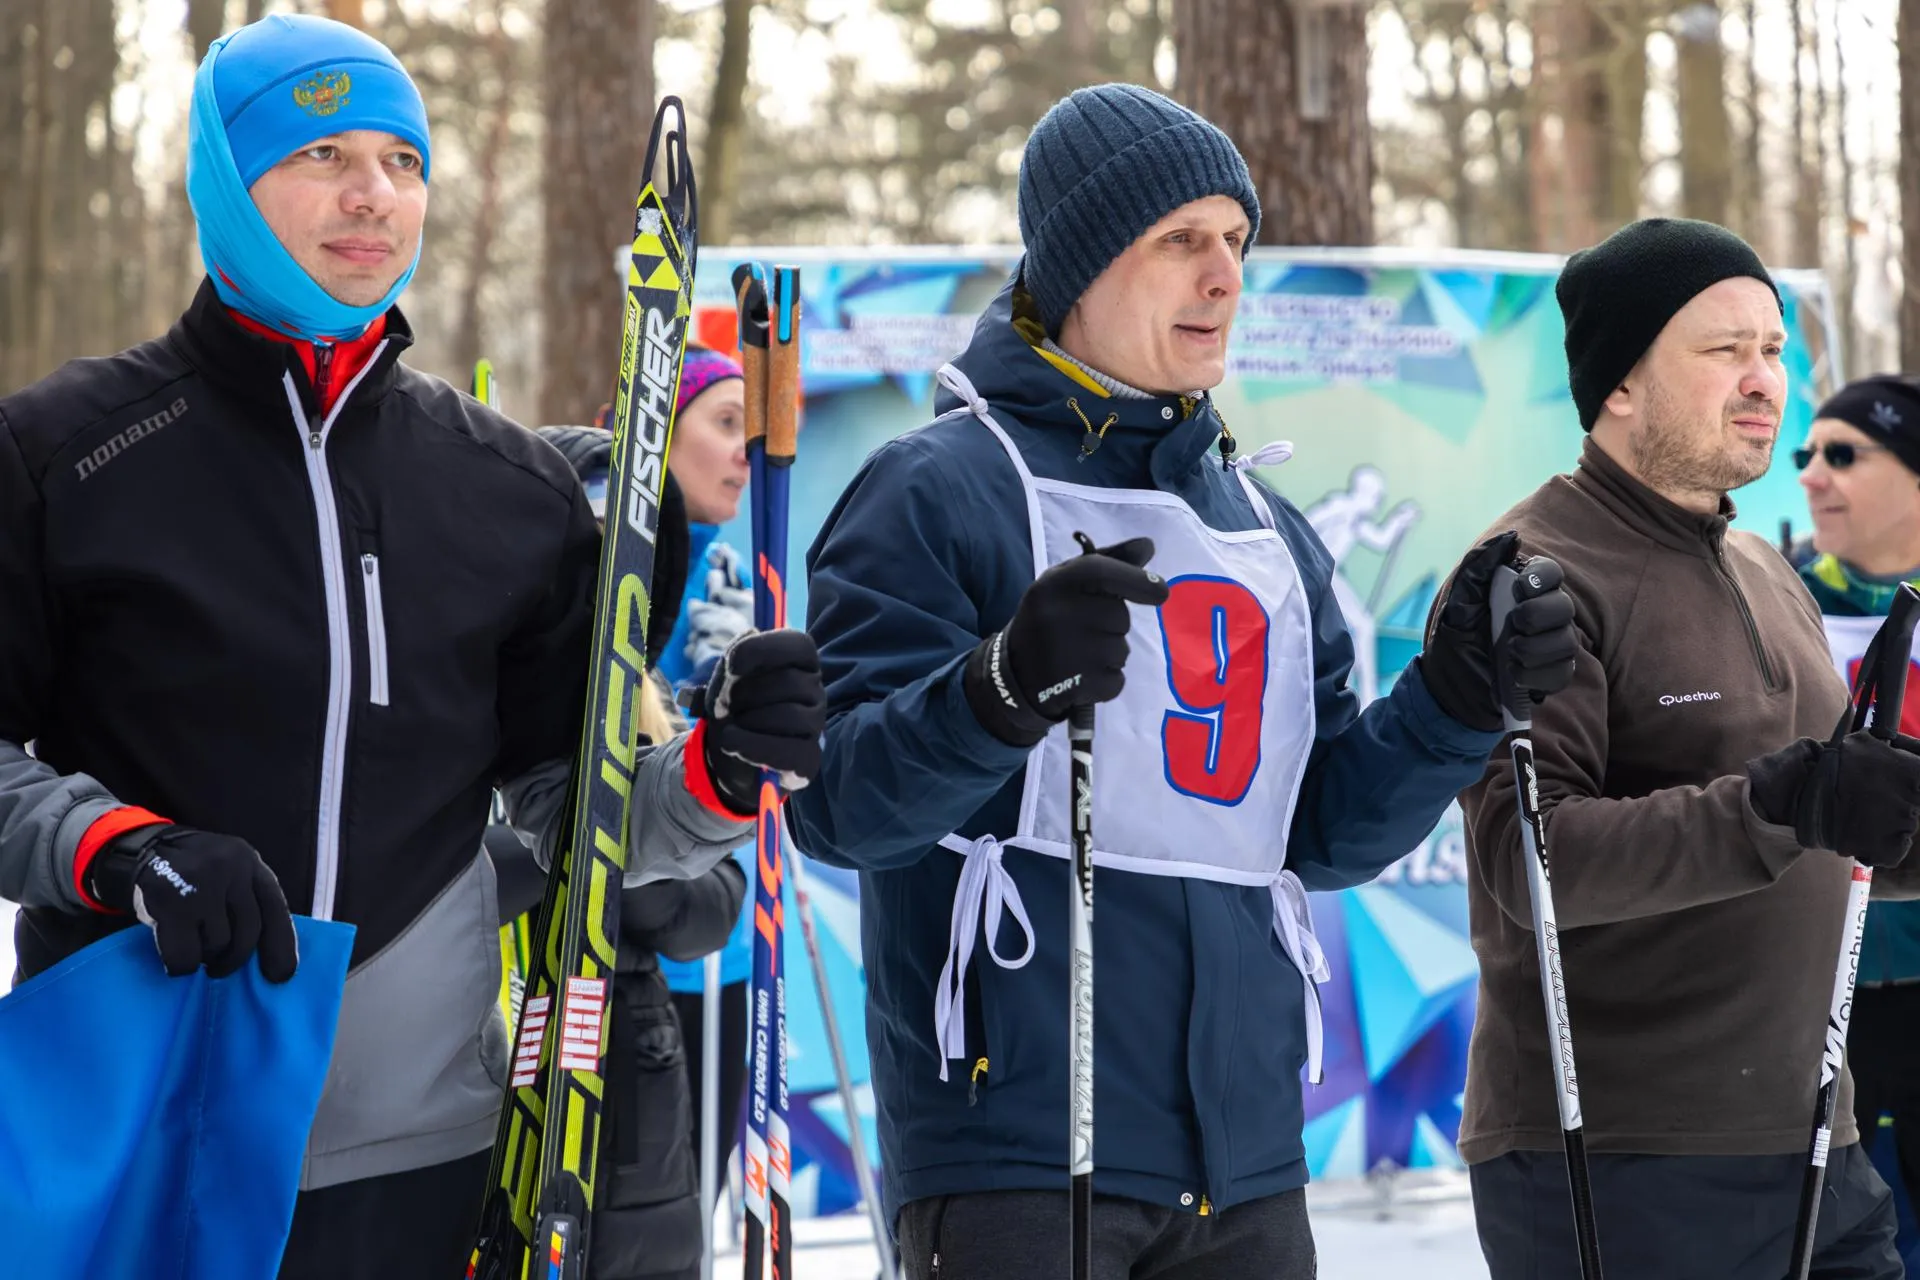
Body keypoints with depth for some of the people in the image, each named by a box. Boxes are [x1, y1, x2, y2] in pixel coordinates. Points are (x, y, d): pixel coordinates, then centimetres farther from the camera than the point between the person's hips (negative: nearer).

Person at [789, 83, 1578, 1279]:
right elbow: (836, 804, -13)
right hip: (1015, 1146, -6)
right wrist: (1004, 688, -30)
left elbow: (1323, 833, 17)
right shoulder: (938, 491, -4)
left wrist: (1459, 694, 2)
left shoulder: (1271, 534, 17)